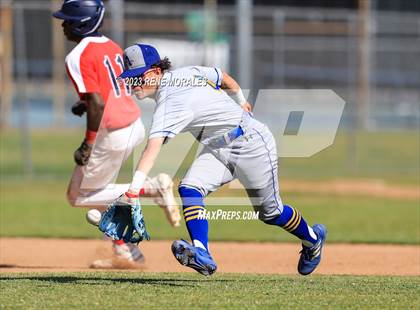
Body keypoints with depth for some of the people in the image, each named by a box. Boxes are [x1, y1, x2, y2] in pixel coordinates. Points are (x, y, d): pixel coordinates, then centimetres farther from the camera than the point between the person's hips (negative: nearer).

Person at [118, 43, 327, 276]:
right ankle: (201, 254, -28)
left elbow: (153, 148, -43)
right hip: (217, 149, 9)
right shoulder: (185, 73, -4)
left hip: (250, 143, -9)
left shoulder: (170, 104, -30)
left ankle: (312, 238, 36)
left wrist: (134, 189, -54)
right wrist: (240, 103, 30)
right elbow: (225, 78, 10)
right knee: (189, 189, -17)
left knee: (270, 213, 8)